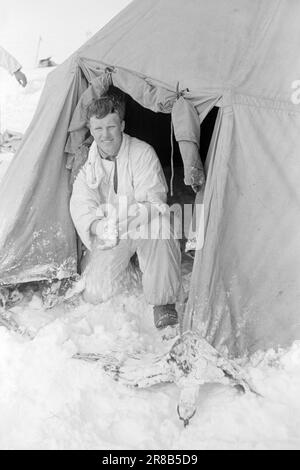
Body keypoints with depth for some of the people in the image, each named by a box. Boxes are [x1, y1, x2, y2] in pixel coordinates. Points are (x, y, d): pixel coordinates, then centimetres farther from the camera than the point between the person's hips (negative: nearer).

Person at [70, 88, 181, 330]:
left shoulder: (142, 152, -13)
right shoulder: (86, 161, -5)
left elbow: (152, 202, -19)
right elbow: (81, 209, -10)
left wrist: (116, 220, -33)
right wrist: (96, 226, -32)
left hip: (143, 227, -1)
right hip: (109, 238, 2)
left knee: (160, 224, -38)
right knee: (96, 293, -14)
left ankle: (163, 302, -20)